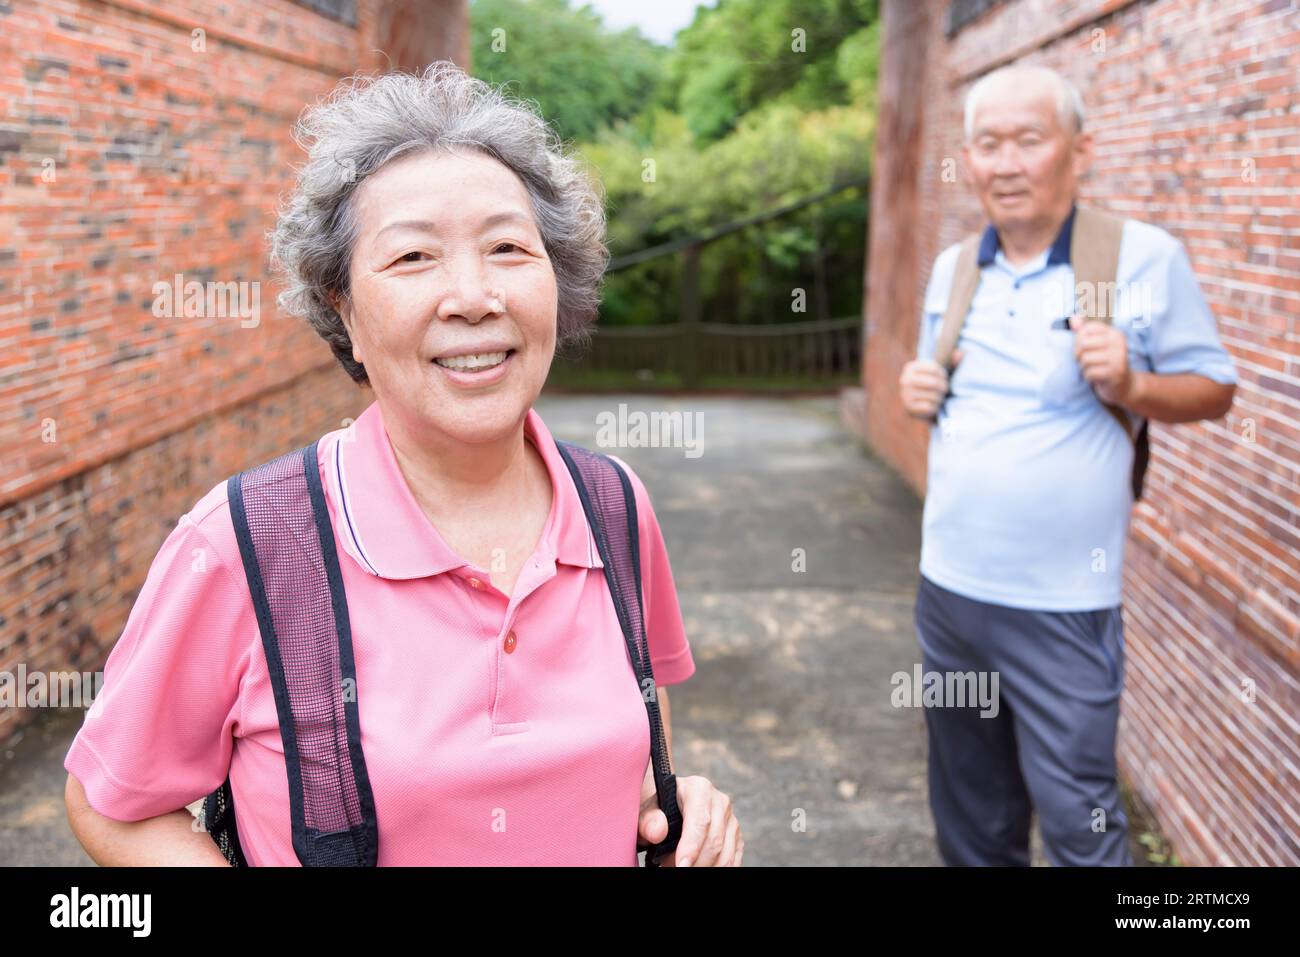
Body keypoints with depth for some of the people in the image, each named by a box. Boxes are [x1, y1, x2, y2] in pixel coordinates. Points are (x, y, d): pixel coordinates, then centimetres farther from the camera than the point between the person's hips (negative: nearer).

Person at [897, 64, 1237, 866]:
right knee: (969, 812, 20)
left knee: (1077, 820, 4)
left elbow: (1216, 389, -2)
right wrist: (919, 394, -2)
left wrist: (1130, 386, -21)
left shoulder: (1146, 257, -9)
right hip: (948, 585, 5)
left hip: (1061, 605, -5)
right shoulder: (951, 268, 7)